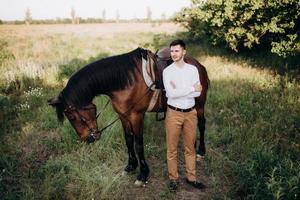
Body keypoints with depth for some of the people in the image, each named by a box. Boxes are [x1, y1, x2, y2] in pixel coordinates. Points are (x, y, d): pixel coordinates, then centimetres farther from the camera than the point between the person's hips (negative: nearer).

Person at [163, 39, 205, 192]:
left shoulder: (193, 69, 1)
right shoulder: (167, 71, -6)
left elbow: (198, 92, -8)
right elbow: (171, 93, -19)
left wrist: (178, 91, -17)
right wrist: (192, 88, -14)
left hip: (190, 113, 3)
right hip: (174, 113, -2)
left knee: (190, 148, 13)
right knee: (172, 149, 7)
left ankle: (191, 178, 27)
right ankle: (173, 179, 22)